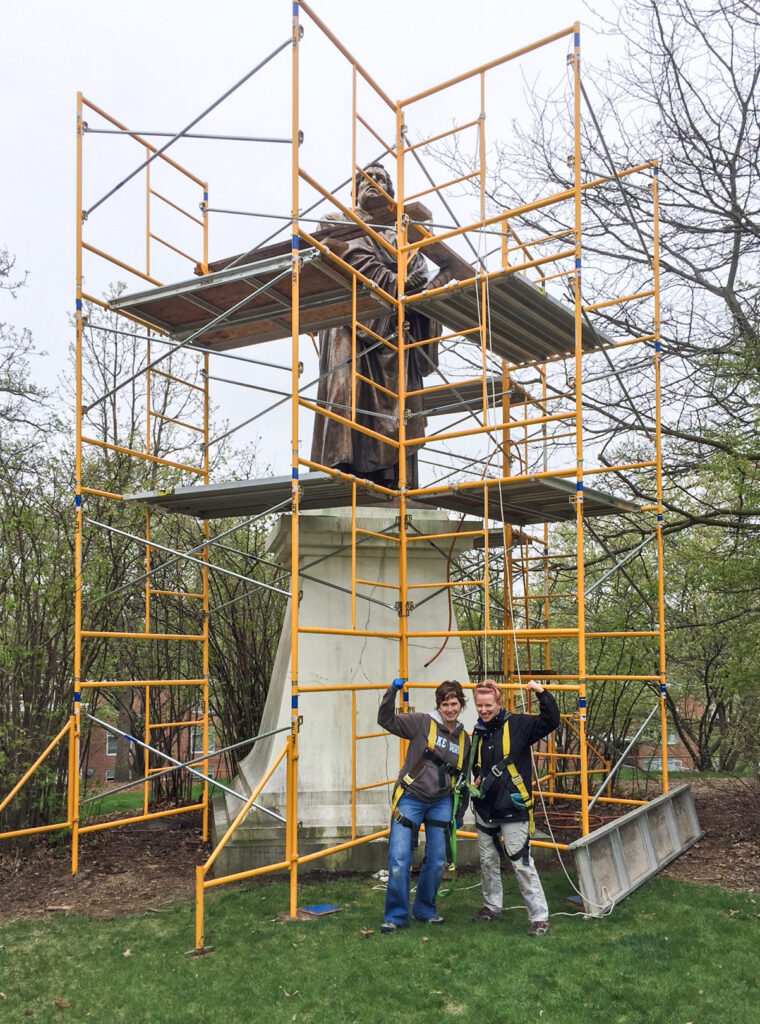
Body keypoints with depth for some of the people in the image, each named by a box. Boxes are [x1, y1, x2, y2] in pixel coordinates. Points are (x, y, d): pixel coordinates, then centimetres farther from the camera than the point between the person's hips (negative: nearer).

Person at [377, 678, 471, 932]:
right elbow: (386, 720, -12)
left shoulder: (465, 740, 9)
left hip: (441, 804, 4)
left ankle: (425, 909, 29)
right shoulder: (422, 723, -4)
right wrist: (393, 691, -24)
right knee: (399, 860, -8)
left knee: (437, 862, 7)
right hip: (410, 800, -4)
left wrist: (459, 815, 16)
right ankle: (396, 916, 8)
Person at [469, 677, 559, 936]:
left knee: (522, 864, -6)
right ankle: (491, 906, 36)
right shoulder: (478, 734, 10)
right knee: (488, 862, 18)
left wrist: (542, 693, -28)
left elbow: (551, 721, -20)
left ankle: (539, 917, 4)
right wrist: (475, 784, 9)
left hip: (513, 809, -6)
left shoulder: (517, 725, -9)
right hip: (485, 810, 7)